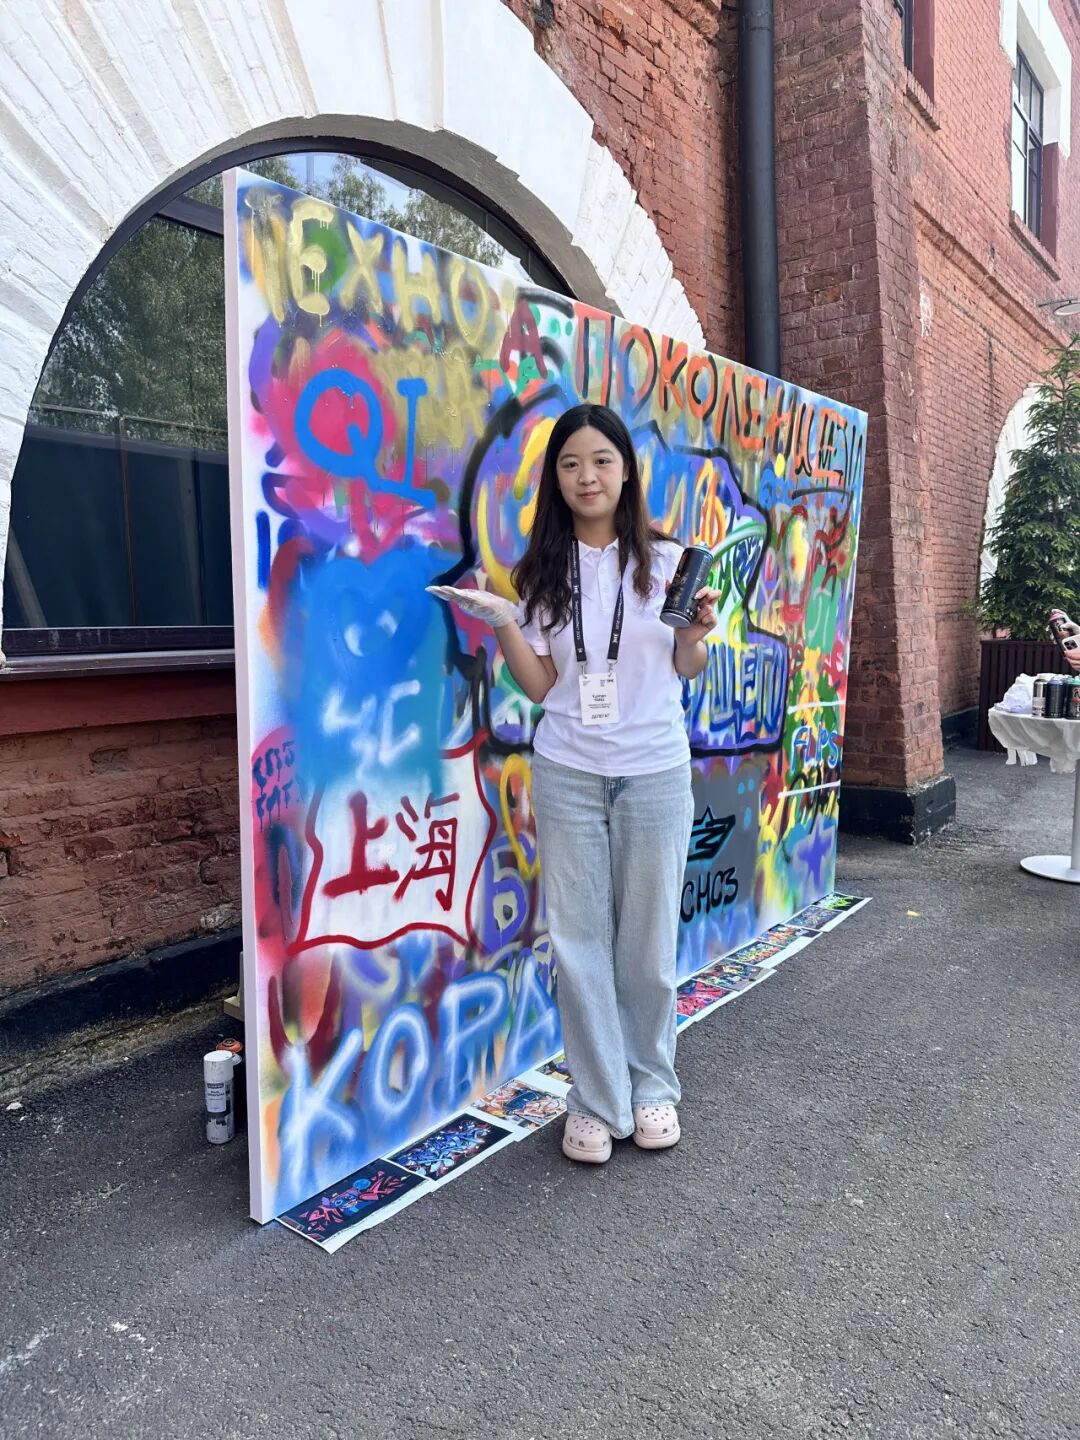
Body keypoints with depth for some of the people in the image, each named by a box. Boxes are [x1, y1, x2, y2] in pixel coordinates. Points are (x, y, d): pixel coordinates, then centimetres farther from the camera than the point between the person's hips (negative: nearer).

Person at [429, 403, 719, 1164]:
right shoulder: (543, 571, 5)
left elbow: (687, 670, 7)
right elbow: (540, 683, 3)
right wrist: (503, 622, -10)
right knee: (579, 942, 5)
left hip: (655, 772, -1)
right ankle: (597, 1101, 20)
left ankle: (653, 1086, 28)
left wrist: (696, 630, -13)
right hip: (568, 776, 1)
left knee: (649, 939, 7)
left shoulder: (664, 558, 1)